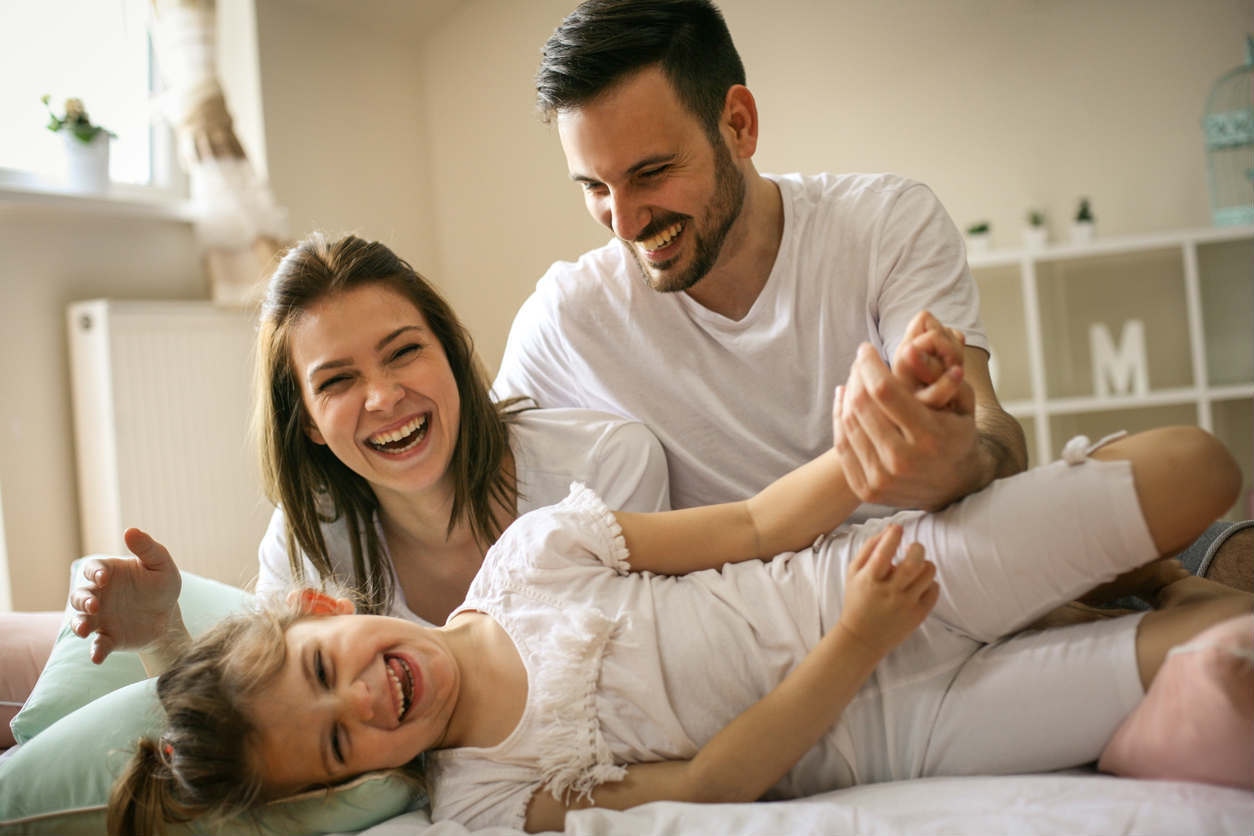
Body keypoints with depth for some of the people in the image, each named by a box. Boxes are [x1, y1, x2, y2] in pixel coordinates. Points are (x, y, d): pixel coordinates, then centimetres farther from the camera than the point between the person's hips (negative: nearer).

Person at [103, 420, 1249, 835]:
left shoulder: (530, 552, -5)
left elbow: (752, 525, -4)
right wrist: (852, 650, -24)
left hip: (874, 572, 3)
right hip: (879, 739, -3)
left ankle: (1151, 577, 22)